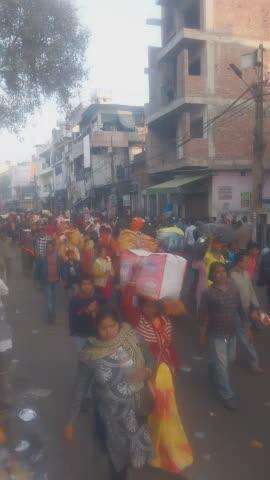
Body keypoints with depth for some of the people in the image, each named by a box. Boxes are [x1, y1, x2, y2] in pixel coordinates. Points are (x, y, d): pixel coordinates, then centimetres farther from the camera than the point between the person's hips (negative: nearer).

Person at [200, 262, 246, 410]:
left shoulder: (234, 289, -1)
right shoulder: (208, 293, -14)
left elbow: (240, 309, 6)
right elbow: (204, 315, -9)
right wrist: (203, 333, -8)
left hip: (232, 332, 6)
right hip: (217, 334, -5)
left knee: (230, 359, 22)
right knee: (221, 364, 0)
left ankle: (213, 374, 48)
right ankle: (227, 395, 14)